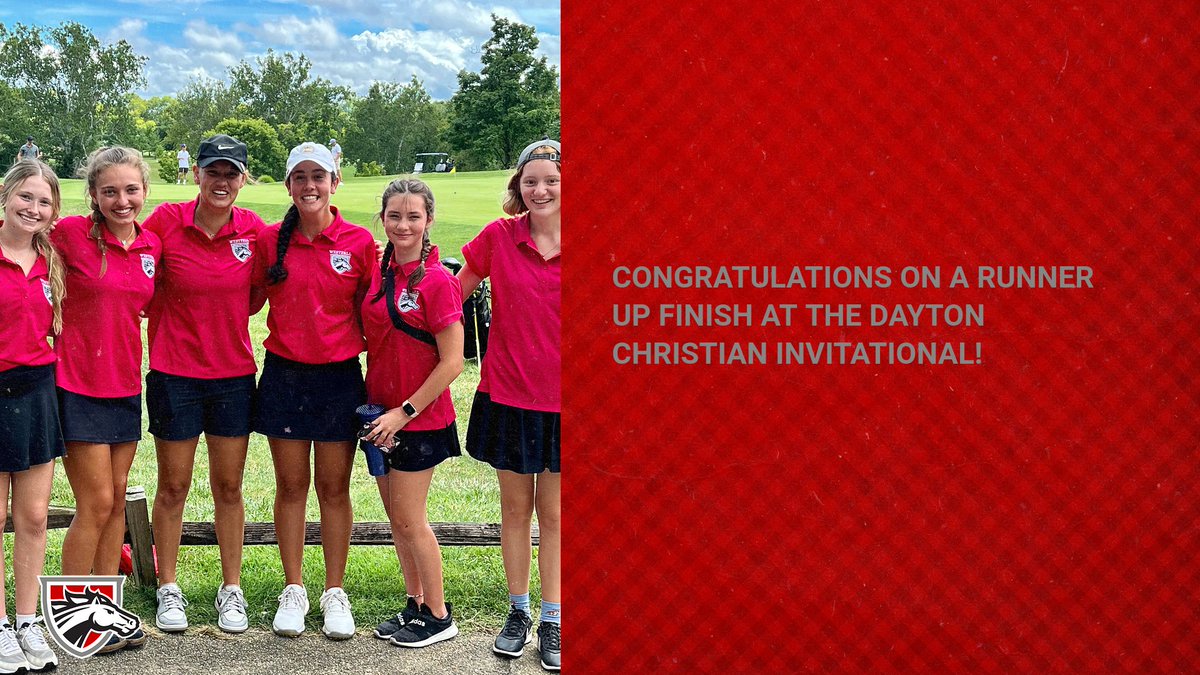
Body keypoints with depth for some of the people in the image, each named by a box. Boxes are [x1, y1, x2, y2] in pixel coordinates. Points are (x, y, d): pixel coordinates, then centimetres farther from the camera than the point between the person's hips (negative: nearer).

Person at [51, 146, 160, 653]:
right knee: (96, 503, -2)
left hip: (126, 385, 5)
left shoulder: (152, 245, 3)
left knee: (116, 499, 11)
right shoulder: (71, 233, -12)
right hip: (79, 385, -5)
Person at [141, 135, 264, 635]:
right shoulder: (165, 221, -9)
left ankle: (231, 589, 22)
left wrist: (225, 318, 0)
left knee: (228, 486, 10)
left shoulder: (253, 228, -3)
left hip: (234, 375, 2)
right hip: (174, 374, -2)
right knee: (173, 485, 9)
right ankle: (168, 588, 24)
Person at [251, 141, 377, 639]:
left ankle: (335, 593, 18)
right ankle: (293, 590, 21)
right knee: (291, 485, 8)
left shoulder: (359, 242, -3)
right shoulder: (270, 240, 1)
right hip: (283, 374, 1)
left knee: (334, 486, 6)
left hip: (339, 375, -1)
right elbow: (248, 301, 11)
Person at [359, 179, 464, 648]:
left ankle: (439, 617, 16)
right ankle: (415, 606, 29)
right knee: (396, 518, 14)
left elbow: (452, 363, -17)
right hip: (382, 415, 7)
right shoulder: (379, 273, 4)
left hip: (420, 419, -7)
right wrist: (376, 408, 2)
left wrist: (405, 411, -17)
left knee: (409, 519, 1)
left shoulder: (436, 281, -16)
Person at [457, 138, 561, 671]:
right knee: (515, 507, 13)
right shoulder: (498, 237, -5)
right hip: (507, 393, 1)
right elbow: (455, 293, 7)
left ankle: (552, 622, 21)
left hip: (562, 398, -1)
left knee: (553, 512, 8)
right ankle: (518, 612, 28)